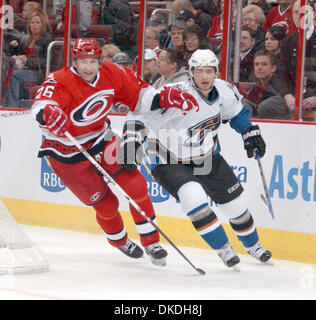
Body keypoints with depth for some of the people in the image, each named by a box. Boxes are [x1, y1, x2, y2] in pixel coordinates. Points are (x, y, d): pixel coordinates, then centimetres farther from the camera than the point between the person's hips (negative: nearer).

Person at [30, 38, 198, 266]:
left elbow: (138, 96, 5)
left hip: (101, 139, 4)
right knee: (105, 203, 1)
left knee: (136, 186, -8)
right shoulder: (60, 82, -27)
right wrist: (48, 113, -69)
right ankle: (120, 241, 32)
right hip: (68, 152, -4)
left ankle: (151, 242, 8)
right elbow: (41, 103, -46)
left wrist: (165, 99, -11)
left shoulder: (112, 74, -10)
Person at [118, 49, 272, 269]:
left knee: (235, 201, 9)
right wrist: (132, 141, -40)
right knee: (194, 197, -30)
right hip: (170, 162, -6)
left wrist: (250, 133, 8)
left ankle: (252, 244, 39)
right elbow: (140, 112, -28)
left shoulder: (224, 90, -9)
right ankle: (223, 249, -10)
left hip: (207, 157, 6)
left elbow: (237, 112, 14)